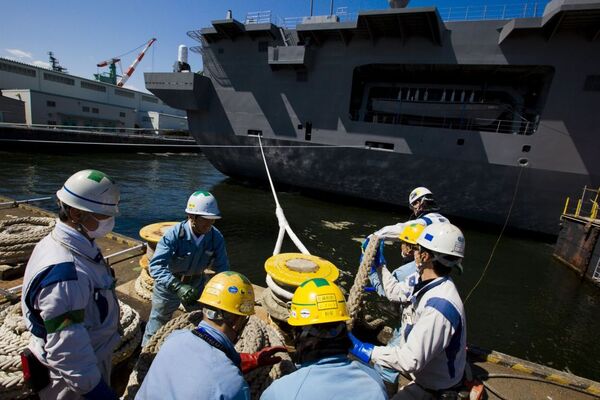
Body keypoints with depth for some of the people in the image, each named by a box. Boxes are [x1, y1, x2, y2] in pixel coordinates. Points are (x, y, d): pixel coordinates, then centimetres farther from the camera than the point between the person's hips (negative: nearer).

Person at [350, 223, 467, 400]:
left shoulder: (439, 306, -34)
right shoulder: (428, 285, -8)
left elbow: (410, 361, -33)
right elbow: (395, 290, 10)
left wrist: (363, 350, -29)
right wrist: (378, 263, 16)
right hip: (426, 375, 7)